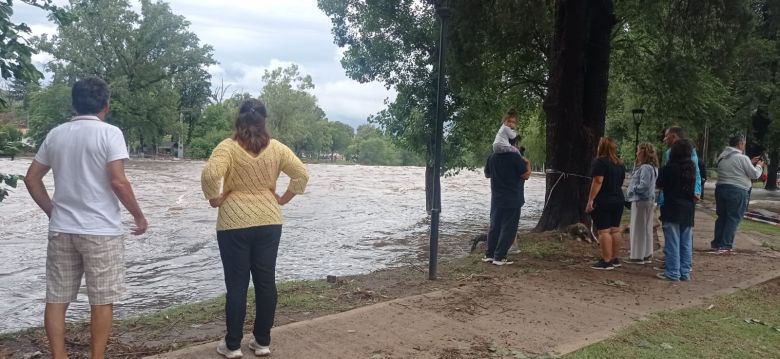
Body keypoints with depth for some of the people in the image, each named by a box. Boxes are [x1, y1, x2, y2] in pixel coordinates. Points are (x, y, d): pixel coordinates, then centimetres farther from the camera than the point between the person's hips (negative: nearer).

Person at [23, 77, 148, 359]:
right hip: (101, 230, -5)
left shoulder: (56, 134, 8)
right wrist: (139, 216, -6)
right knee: (102, 300, 5)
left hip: (61, 229, 5)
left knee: (56, 298, 11)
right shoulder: (109, 133, -8)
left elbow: (31, 178, 12)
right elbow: (118, 181, -16)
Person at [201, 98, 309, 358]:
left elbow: (210, 174, -23)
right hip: (268, 222, 3)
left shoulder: (228, 147, -8)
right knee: (266, 282, 10)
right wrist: (284, 198, 7)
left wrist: (214, 198, -7)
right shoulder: (276, 148, 2)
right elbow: (302, 174, -1)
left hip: (235, 224, -3)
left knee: (237, 285, 5)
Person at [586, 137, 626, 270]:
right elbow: (621, 182, 20)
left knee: (604, 231, -7)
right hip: (618, 200, 8)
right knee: (615, 230, 13)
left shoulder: (600, 162, -12)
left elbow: (598, 182, -20)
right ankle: (614, 259, 20)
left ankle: (606, 261, -8)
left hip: (603, 202, -8)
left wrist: (590, 200, -20)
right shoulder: (620, 163, 13)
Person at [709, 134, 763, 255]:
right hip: (737, 191, -7)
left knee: (721, 217, 14)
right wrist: (759, 166, 14)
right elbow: (754, 174, -5)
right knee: (733, 219, -2)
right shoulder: (742, 158, -12)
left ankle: (716, 244, 15)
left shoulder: (722, 157, 12)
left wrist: (750, 163, 23)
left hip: (721, 188, 7)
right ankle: (725, 246, -4)